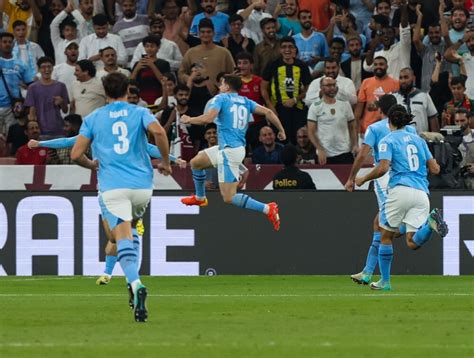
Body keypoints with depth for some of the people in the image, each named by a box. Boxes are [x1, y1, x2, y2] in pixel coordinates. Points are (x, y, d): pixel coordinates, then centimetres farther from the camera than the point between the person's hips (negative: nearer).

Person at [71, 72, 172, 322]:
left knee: (123, 240, -10)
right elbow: (158, 131, -14)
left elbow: (76, 155, 2)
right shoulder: (139, 113, 7)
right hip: (142, 184, 2)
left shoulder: (93, 119, 8)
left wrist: (93, 165, 24)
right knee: (130, 227, 28)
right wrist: (165, 162, 0)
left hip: (112, 186, -2)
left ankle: (136, 284, -34)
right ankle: (133, 283, 18)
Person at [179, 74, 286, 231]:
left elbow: (208, 118, -18)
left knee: (229, 198, -10)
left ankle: (267, 209, -21)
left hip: (229, 151, -9)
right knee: (196, 162, 27)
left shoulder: (221, 98, -4)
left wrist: (189, 120, -2)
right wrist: (281, 130, 12)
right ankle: (200, 198, 45)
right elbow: (267, 112, 5)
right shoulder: (246, 102, 14)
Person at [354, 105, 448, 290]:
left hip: (400, 190, -4)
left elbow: (382, 168, -9)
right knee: (413, 243, -2)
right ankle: (431, 222, -31)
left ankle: (385, 281, 11)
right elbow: (435, 169, 19)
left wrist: (363, 179, 6)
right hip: (421, 193, 4)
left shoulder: (388, 141, 5)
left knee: (386, 236, 12)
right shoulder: (418, 140, 21)